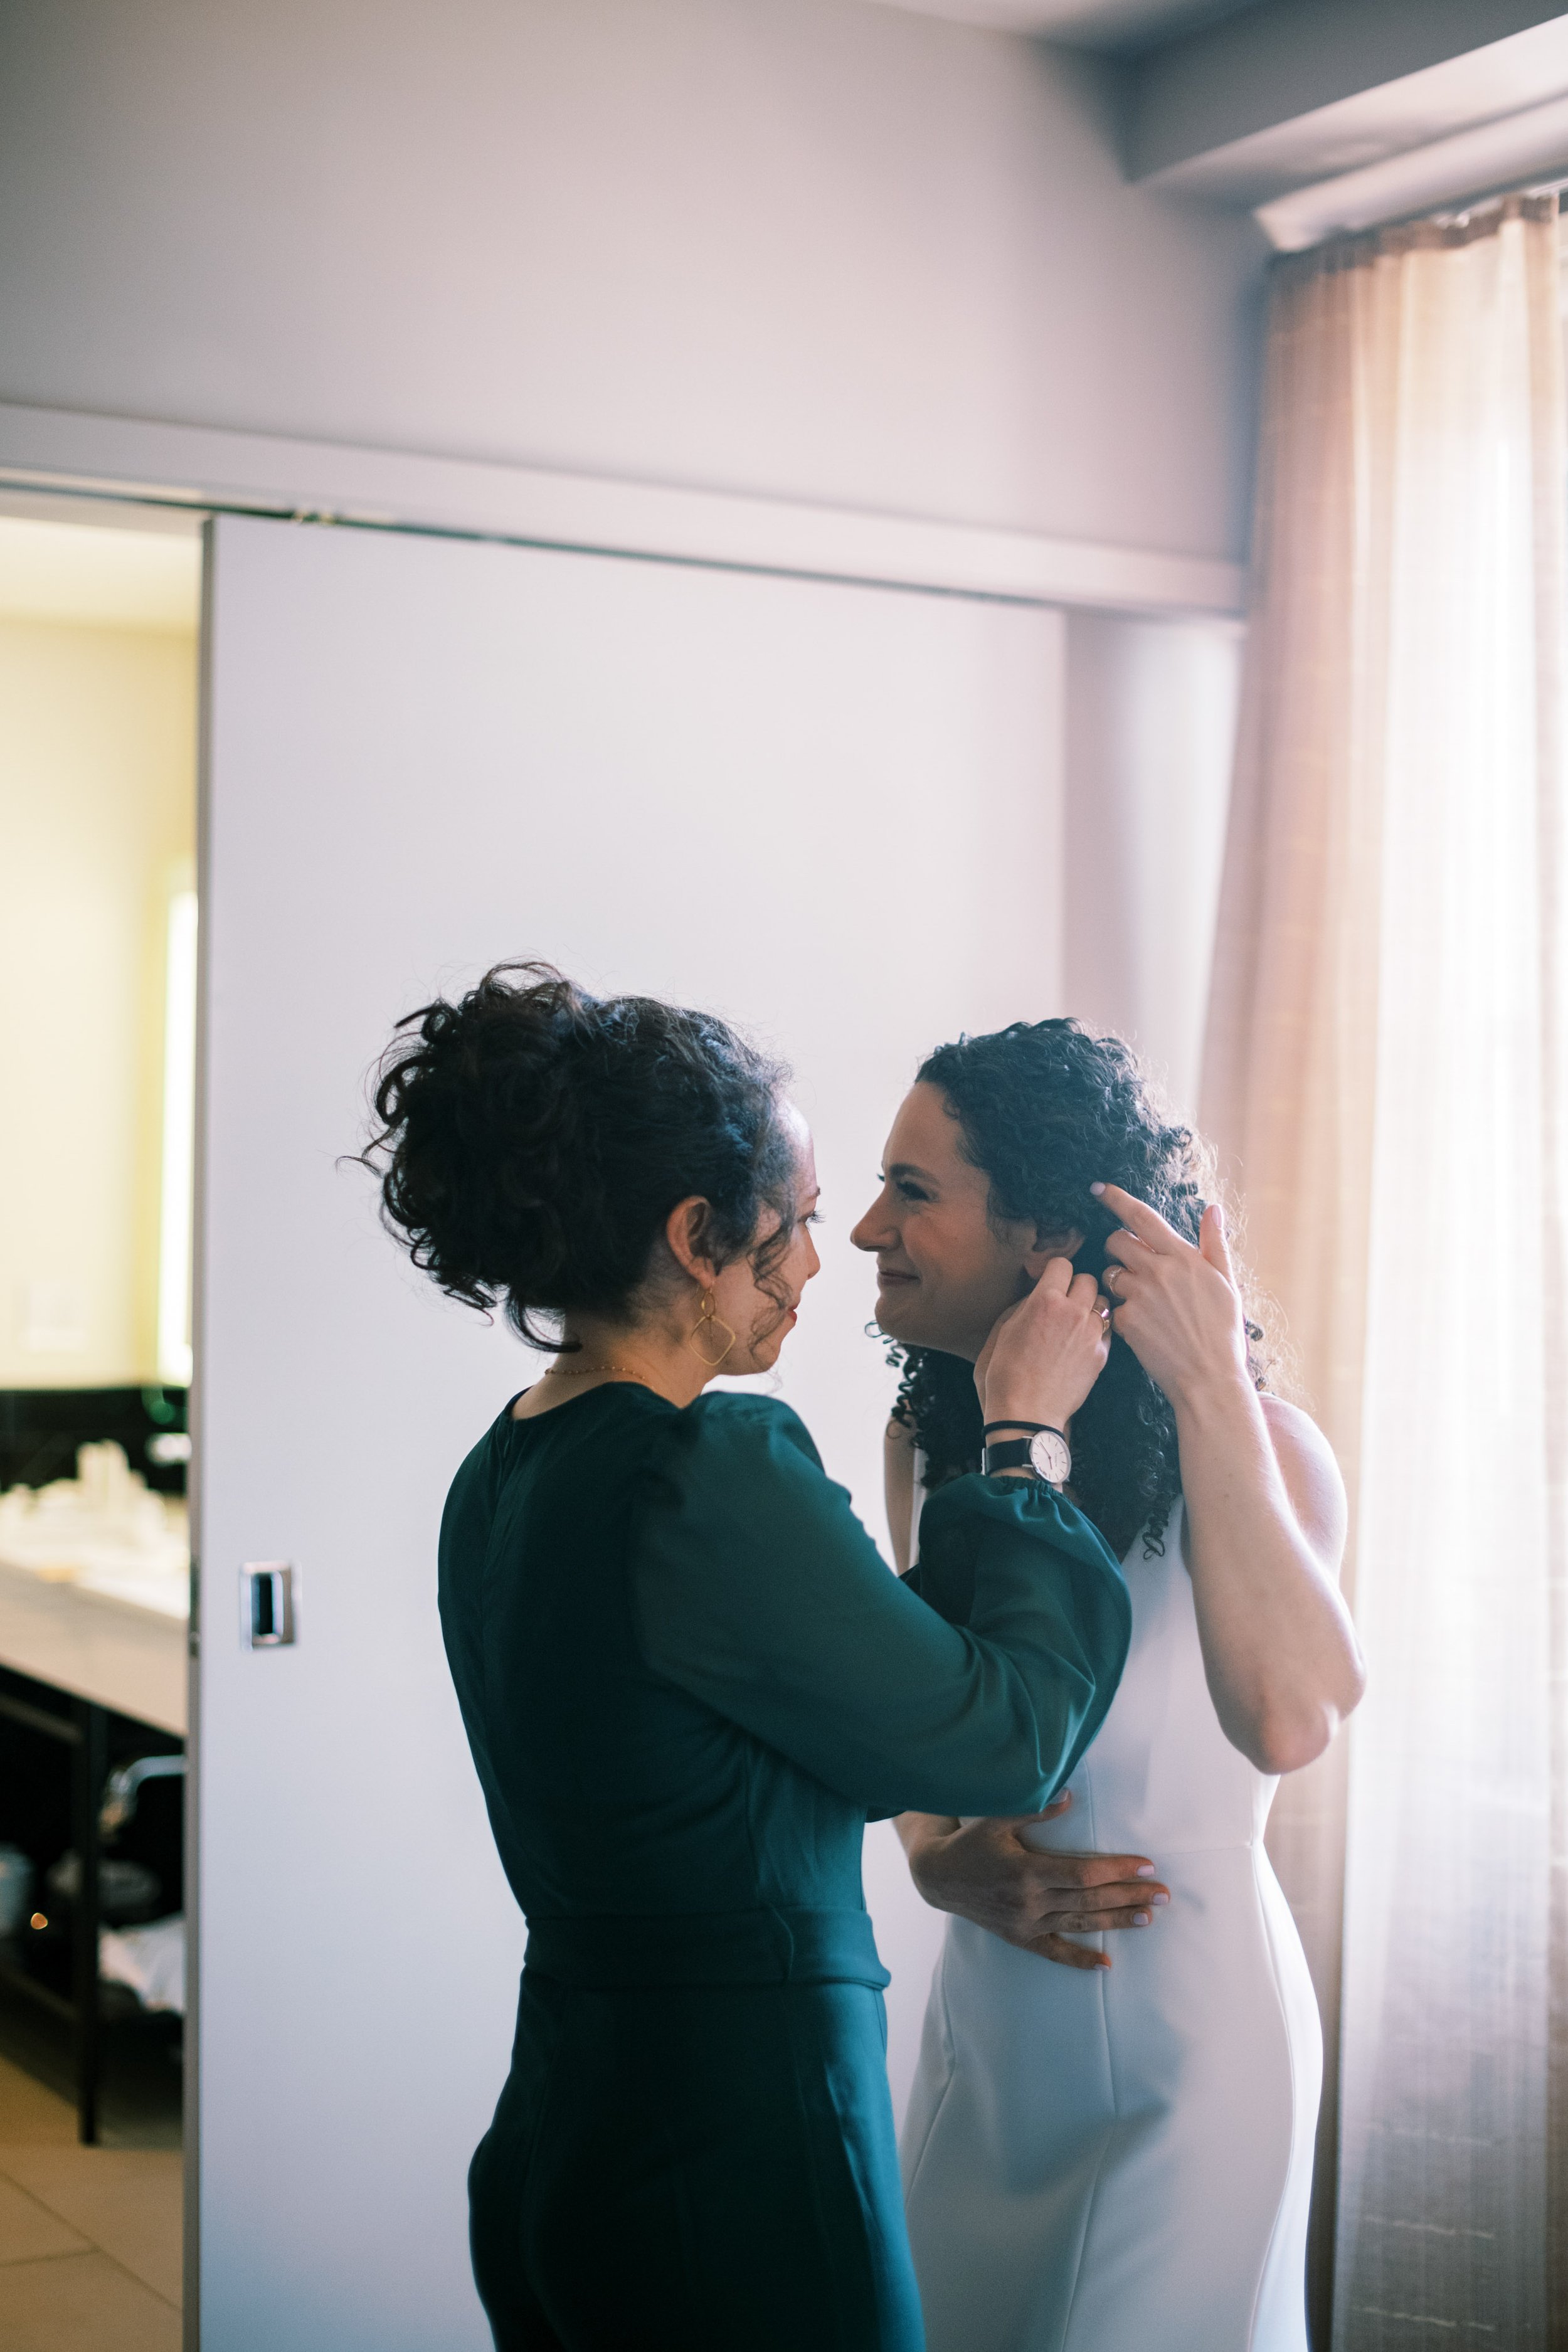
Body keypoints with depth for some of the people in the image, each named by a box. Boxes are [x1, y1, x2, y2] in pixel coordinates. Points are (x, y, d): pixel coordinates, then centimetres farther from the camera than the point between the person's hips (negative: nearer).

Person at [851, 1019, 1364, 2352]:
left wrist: (1211, 1387, -37)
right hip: (987, 2014, 6)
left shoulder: (1252, 1446, -20)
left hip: (1185, 2029, -6)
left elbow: (1289, 1722, -39)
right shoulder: (929, 1439, -1)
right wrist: (941, 1857, -9)